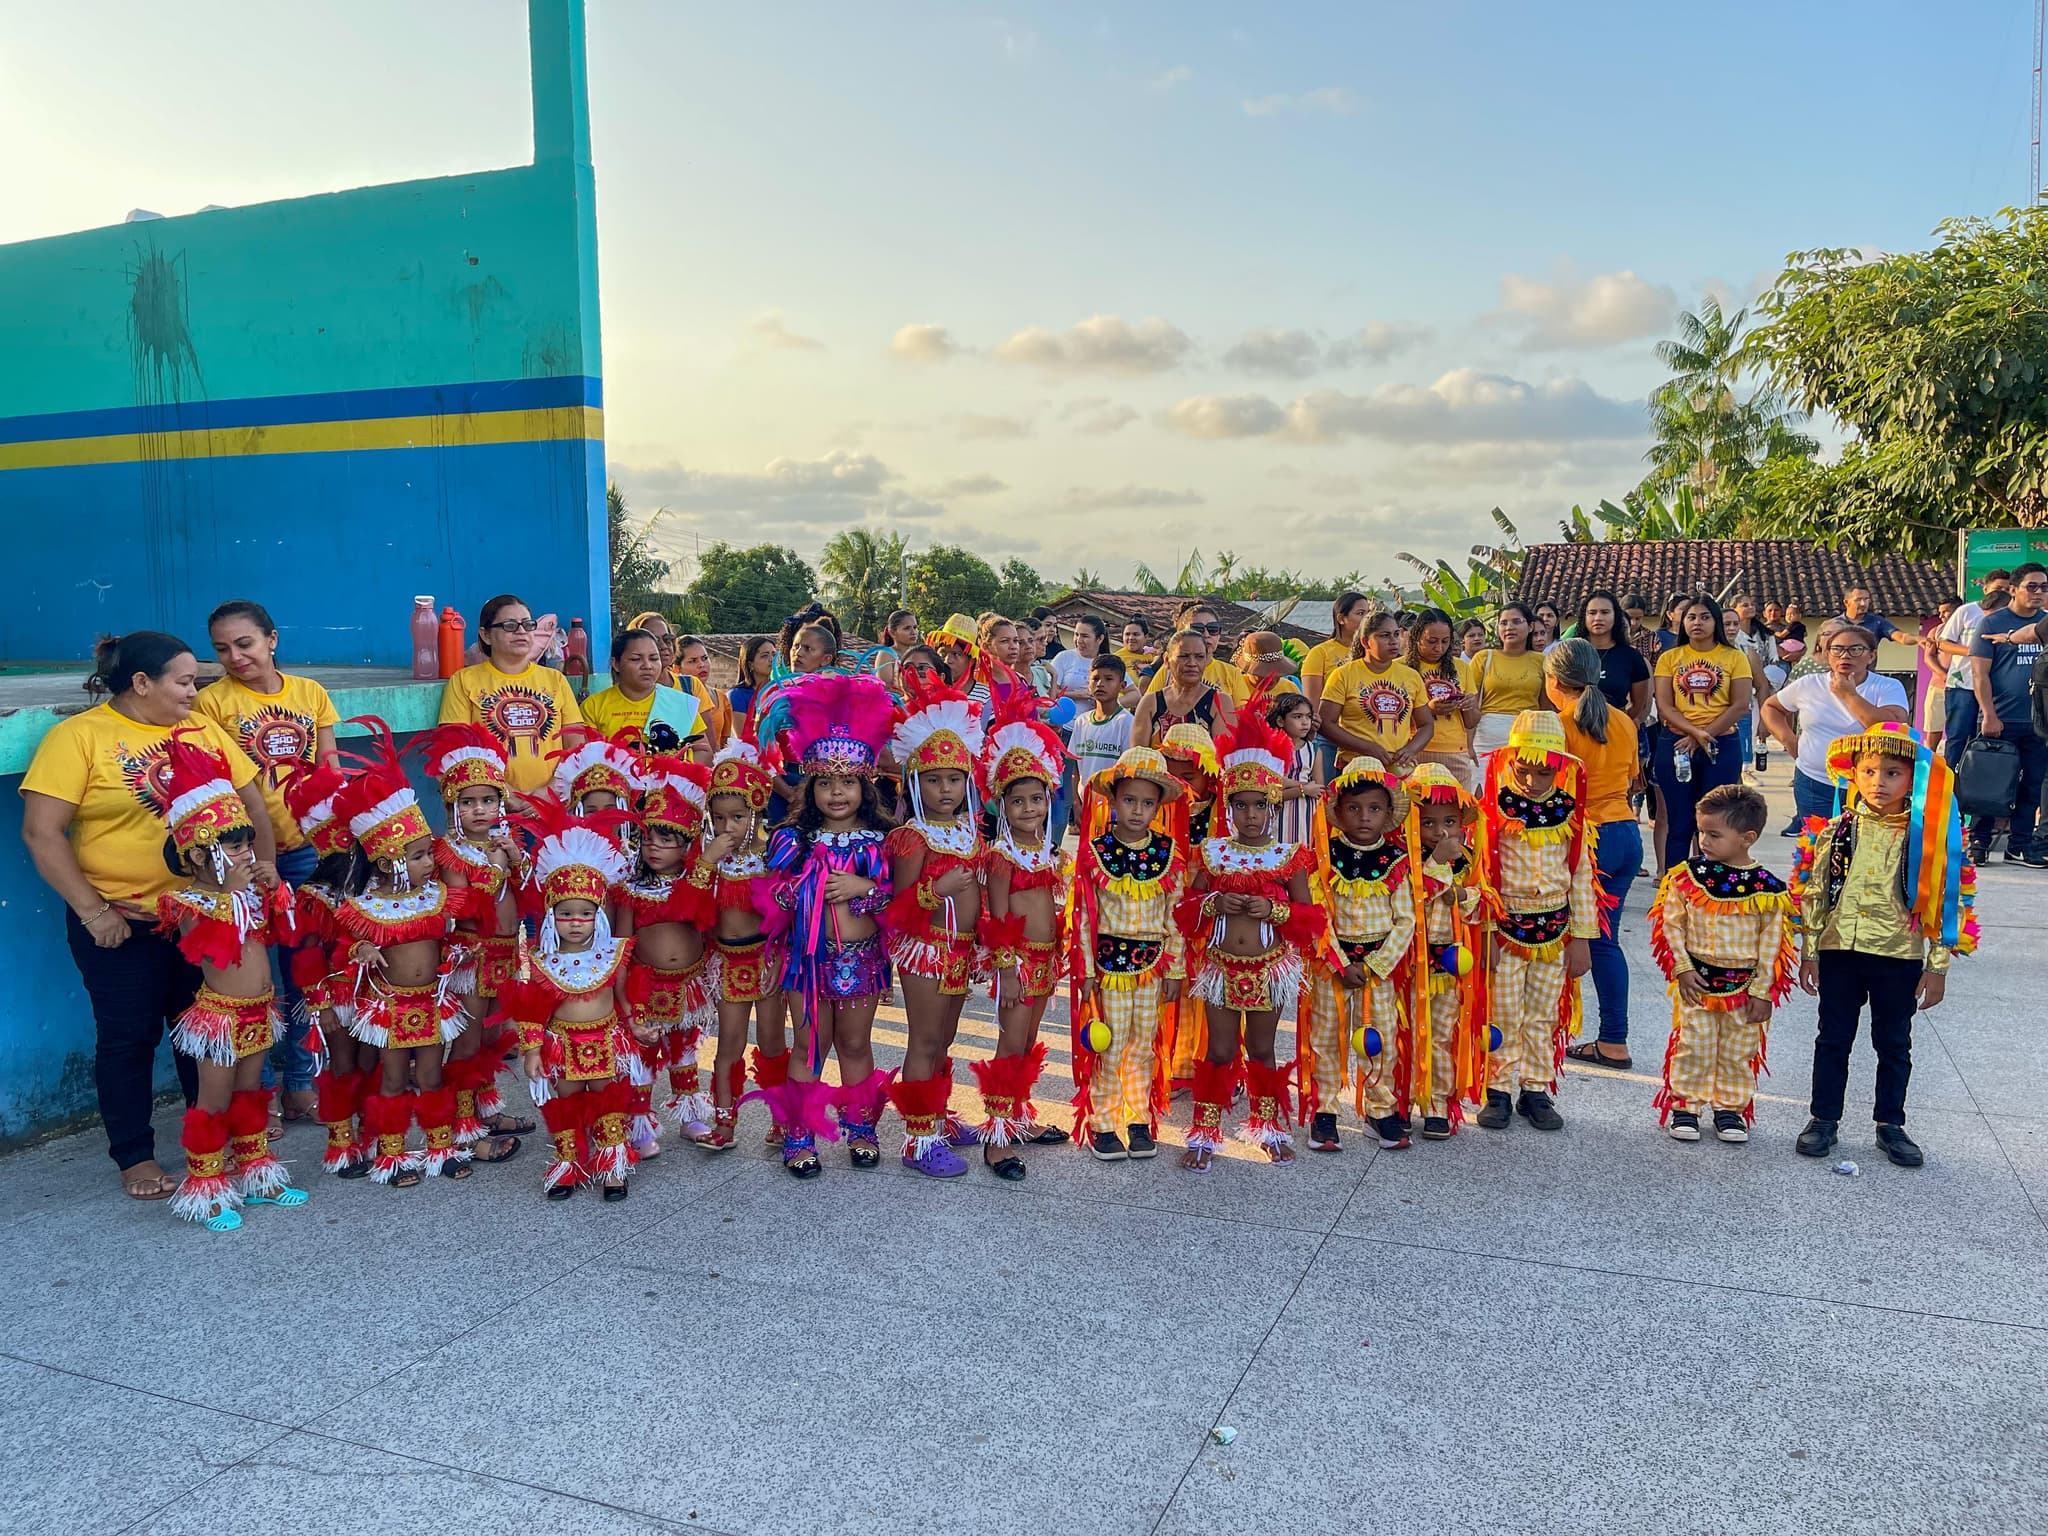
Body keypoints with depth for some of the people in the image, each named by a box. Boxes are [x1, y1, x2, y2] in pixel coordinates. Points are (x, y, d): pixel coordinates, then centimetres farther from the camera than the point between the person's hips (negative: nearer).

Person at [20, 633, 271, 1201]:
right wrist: (91, 910, -15)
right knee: (129, 1037, 7)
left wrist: (264, 865, -1)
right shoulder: (79, 737, -8)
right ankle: (134, 1156, 22)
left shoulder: (203, 731, 6)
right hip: (121, 922, -4)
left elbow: (250, 802, 12)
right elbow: (41, 832, -12)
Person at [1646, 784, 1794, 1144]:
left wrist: (1762, 990, -4)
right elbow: (1672, 923, 0)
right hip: (1696, 981, 0)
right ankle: (1684, 1104, 19)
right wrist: (1682, 967, -8)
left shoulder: (1766, 888, -9)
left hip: (1744, 986, 0)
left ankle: (1731, 1106, 28)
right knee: (1694, 1046, 5)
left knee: (1739, 1050, 12)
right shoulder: (1688, 876, -6)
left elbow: (1771, 942, -4)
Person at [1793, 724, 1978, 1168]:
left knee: (1894, 1044, 12)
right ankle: (1824, 1119, 22)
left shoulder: (1927, 837, -6)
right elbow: (1813, 893, 2)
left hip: (1900, 957, -1)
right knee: (1833, 1038, 10)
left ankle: (1890, 1125, 26)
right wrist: (1809, 952, 2)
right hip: (1839, 952, 1)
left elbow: (1944, 902, -3)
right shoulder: (1836, 832, -2)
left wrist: (1937, 966, -4)